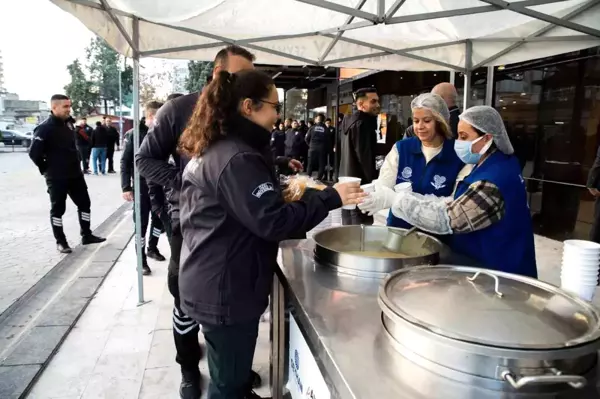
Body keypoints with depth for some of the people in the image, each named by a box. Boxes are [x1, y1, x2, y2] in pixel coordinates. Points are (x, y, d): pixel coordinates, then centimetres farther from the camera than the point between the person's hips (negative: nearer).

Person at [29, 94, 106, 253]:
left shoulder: (67, 125, 9)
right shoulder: (44, 128, -15)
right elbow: (34, 153, -18)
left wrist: (77, 166, 13)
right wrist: (47, 169, -8)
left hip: (75, 174, 8)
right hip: (56, 178, -8)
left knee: (84, 203, 12)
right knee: (58, 209, 4)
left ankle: (86, 235, 23)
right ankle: (60, 241, 15)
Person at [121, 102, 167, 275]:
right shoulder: (134, 134, -6)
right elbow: (125, 162, -5)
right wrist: (126, 187, -11)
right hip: (141, 186, -4)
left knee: (159, 219, 14)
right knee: (142, 222, 3)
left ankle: (152, 248, 36)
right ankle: (141, 259, 14)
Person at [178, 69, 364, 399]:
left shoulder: (212, 149, 9)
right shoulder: (238, 158, -23)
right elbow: (273, 222, -26)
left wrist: (279, 194, 15)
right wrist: (330, 198, -20)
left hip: (212, 283, 10)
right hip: (226, 290, -10)